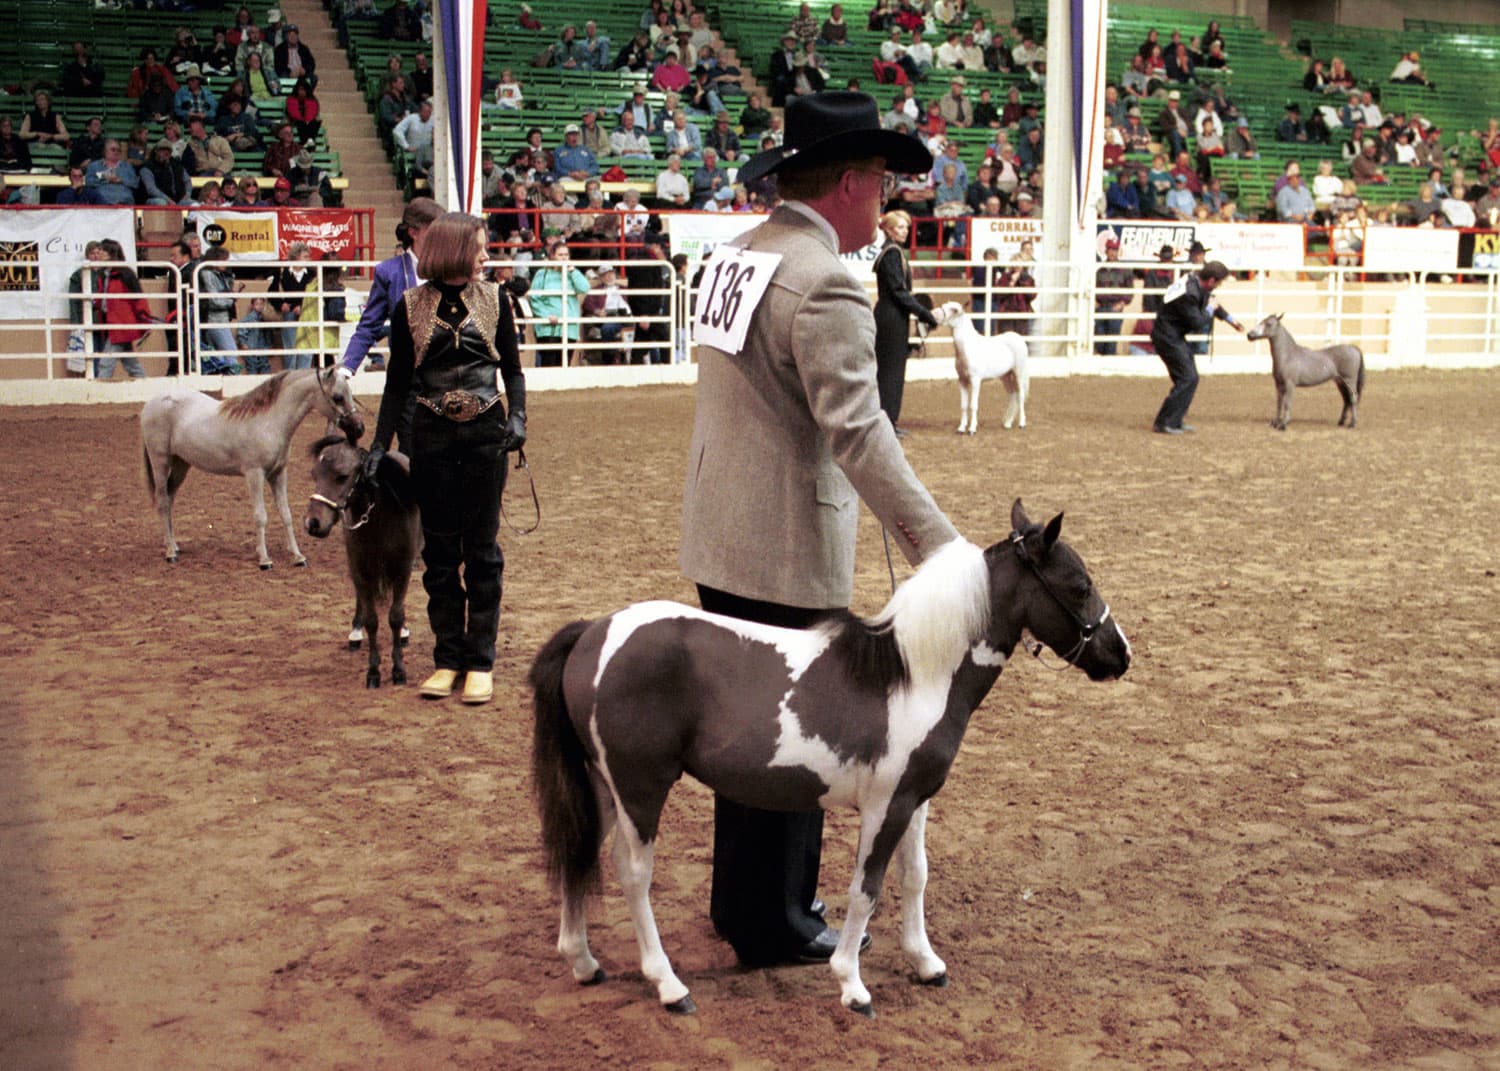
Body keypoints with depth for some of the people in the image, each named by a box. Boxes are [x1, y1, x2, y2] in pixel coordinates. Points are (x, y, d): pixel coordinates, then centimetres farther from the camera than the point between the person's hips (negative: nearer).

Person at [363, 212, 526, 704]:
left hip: (485, 436, 0)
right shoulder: (409, 307, 1)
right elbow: (397, 384, 5)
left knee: (481, 548, 3)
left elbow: (511, 369, 7)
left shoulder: (493, 300, 3)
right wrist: (379, 446, 1)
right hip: (431, 438, 0)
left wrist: (517, 417, -10)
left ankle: (480, 661, 10)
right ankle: (447, 658, 16)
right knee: (439, 550, 6)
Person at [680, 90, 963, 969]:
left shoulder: (737, 255, 9)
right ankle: (774, 927, 16)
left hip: (720, 535, 10)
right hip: (787, 550, -9)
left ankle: (743, 897, 34)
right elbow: (857, 431, -27)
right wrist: (935, 542, -29)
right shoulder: (824, 283, -21)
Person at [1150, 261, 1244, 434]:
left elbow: (1212, 301, 22)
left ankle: (1175, 421, 21)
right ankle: (1162, 423, -6)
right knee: (1187, 379, -10)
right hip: (1168, 338, -10)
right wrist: (1210, 310, -8)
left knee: (1191, 378, 14)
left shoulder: (1197, 282, 2)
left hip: (1175, 337, 10)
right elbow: (1197, 324, -24)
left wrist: (1230, 319, 28)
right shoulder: (1189, 294, -29)